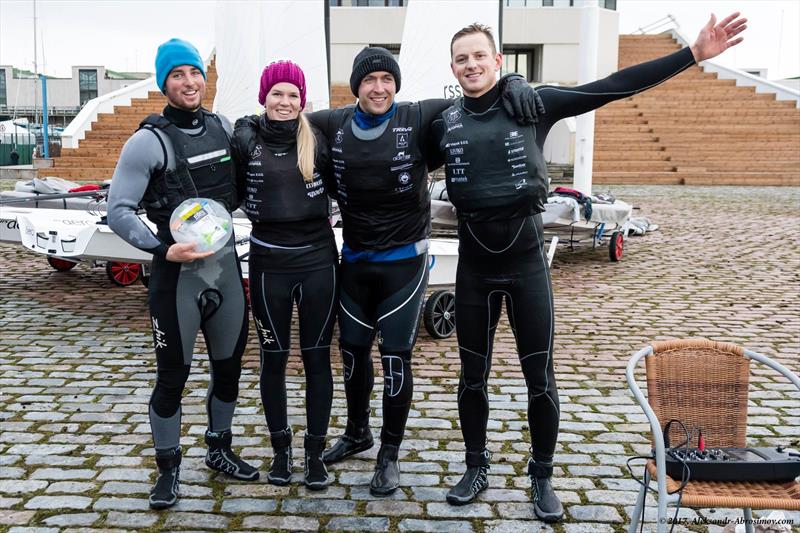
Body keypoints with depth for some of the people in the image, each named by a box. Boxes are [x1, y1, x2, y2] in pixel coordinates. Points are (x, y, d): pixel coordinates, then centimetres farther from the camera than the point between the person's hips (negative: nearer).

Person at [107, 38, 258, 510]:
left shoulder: (225, 129, 5)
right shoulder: (149, 141, -9)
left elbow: (241, 184, 21)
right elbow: (119, 211, -11)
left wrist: (219, 213, 3)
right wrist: (163, 249, -21)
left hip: (227, 266, 5)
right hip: (179, 272, -5)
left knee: (229, 367, 15)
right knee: (173, 377, 4)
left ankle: (220, 450, 35)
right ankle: (168, 470, 23)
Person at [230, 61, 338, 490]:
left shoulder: (317, 141, 1)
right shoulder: (245, 140, -2)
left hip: (318, 258, 1)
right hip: (269, 262, -1)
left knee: (317, 357, 6)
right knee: (273, 358, 9)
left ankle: (315, 451, 19)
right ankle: (280, 447, 27)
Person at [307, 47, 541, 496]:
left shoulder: (419, 120, -11)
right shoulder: (334, 126, -1)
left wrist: (513, 83, -23)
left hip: (405, 261, -4)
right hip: (354, 260, 4)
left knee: (396, 357, 0)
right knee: (353, 350, 16)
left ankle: (390, 454, 19)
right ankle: (357, 432, 40)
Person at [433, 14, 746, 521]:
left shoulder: (533, 102, -3)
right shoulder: (444, 122, 2)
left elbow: (613, 87, -7)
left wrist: (694, 54, -10)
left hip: (526, 257, -2)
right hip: (473, 262, 2)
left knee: (540, 377, 5)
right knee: (473, 375, 12)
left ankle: (542, 477, 26)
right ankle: (477, 469, 32)